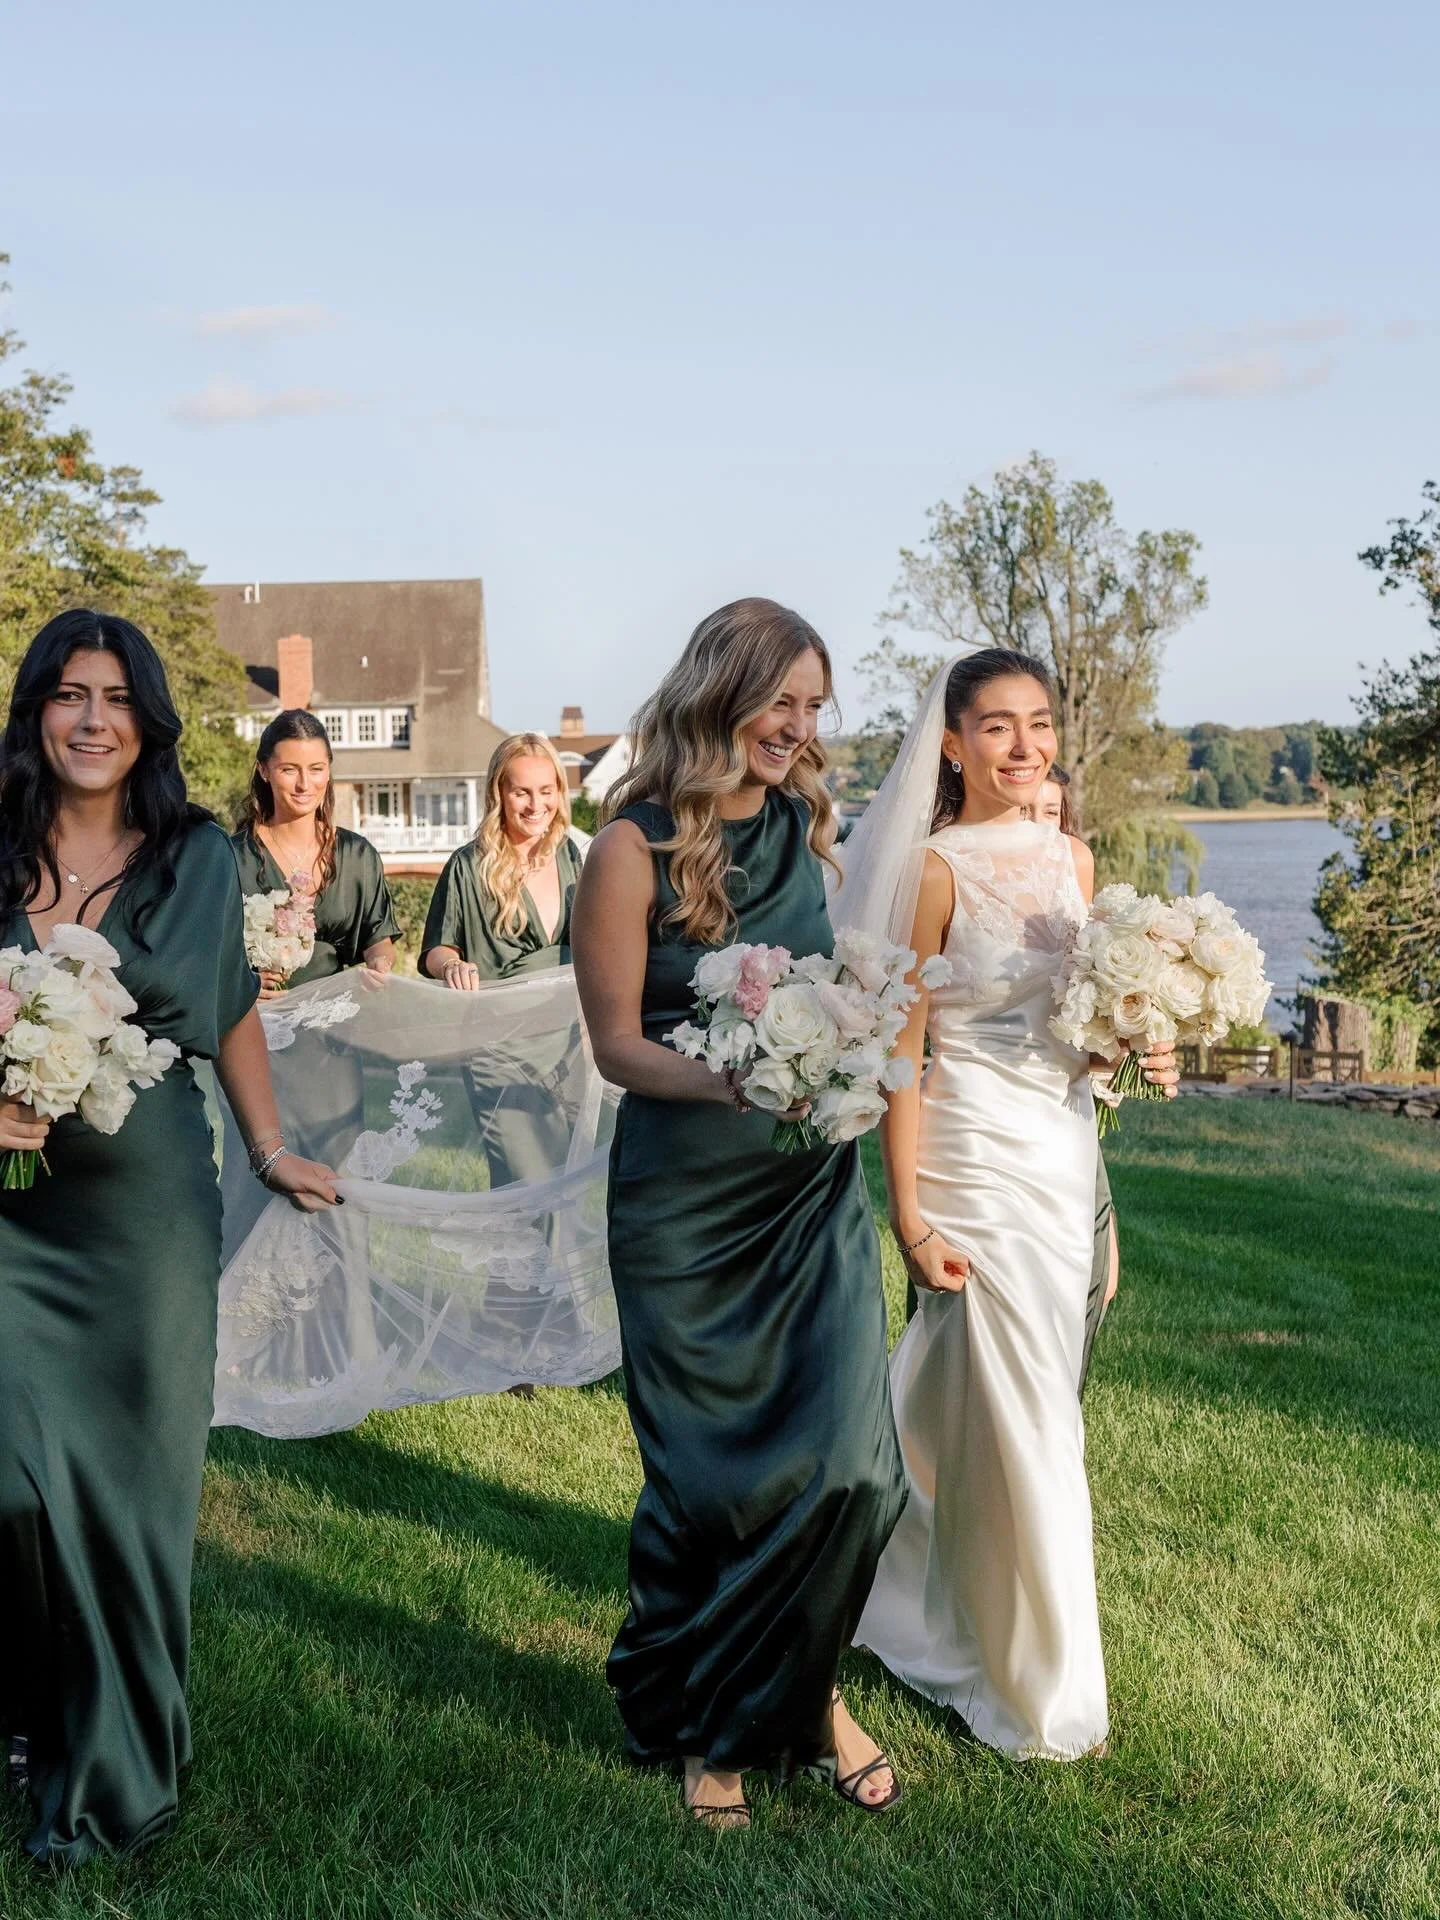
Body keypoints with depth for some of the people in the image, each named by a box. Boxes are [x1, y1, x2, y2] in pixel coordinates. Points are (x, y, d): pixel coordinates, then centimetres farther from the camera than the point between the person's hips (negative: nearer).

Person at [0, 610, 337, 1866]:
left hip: (145, 1199, 0)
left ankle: (113, 1770, 21)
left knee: (130, 1477, 5)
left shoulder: (198, 857, 3)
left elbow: (231, 1018, 12)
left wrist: (272, 1150, 13)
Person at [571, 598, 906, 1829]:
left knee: (846, 1461, -2)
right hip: (686, 1201, -4)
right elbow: (617, 1043, -11)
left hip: (814, 1187, 4)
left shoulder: (805, 828, 5)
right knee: (712, 1476, 7)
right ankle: (699, 1722, 31)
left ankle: (803, 1693, 24)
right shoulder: (635, 848, -10)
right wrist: (734, 1081, -26)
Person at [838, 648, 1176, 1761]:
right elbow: (900, 1050, -12)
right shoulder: (938, 868, -10)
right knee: (1024, 1419, 0)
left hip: (1066, 1154, 6)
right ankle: (1040, 1689, 16)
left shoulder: (1071, 861, 9)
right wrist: (909, 1213, -16)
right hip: (976, 1156, -6)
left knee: (964, 1402, 16)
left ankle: (931, 1612, 37)